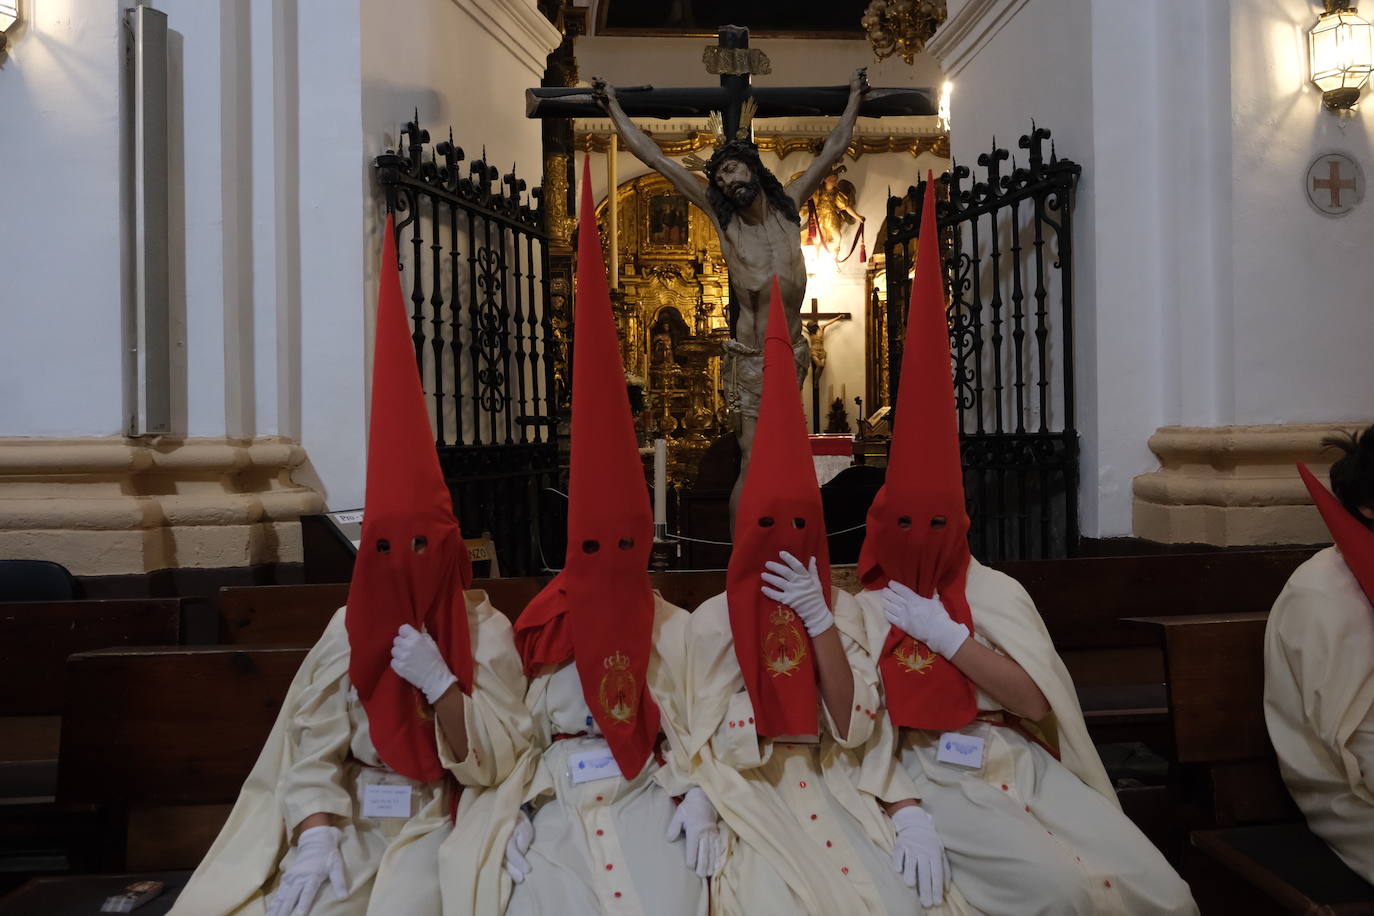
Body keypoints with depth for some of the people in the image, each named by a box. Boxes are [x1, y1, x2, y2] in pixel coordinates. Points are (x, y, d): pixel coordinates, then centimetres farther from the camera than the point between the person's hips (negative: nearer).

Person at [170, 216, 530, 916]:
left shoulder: (484, 632, -9)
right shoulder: (349, 629, -1)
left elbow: (493, 763, -12)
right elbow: (312, 751, -4)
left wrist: (440, 682, -25)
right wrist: (314, 837, -20)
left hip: (434, 820, -3)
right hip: (349, 817, 3)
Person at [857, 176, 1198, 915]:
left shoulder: (996, 592, 7)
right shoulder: (866, 609, -2)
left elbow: (1037, 703, -4)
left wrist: (948, 635, -12)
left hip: (1021, 763, 4)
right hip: (934, 777, -4)